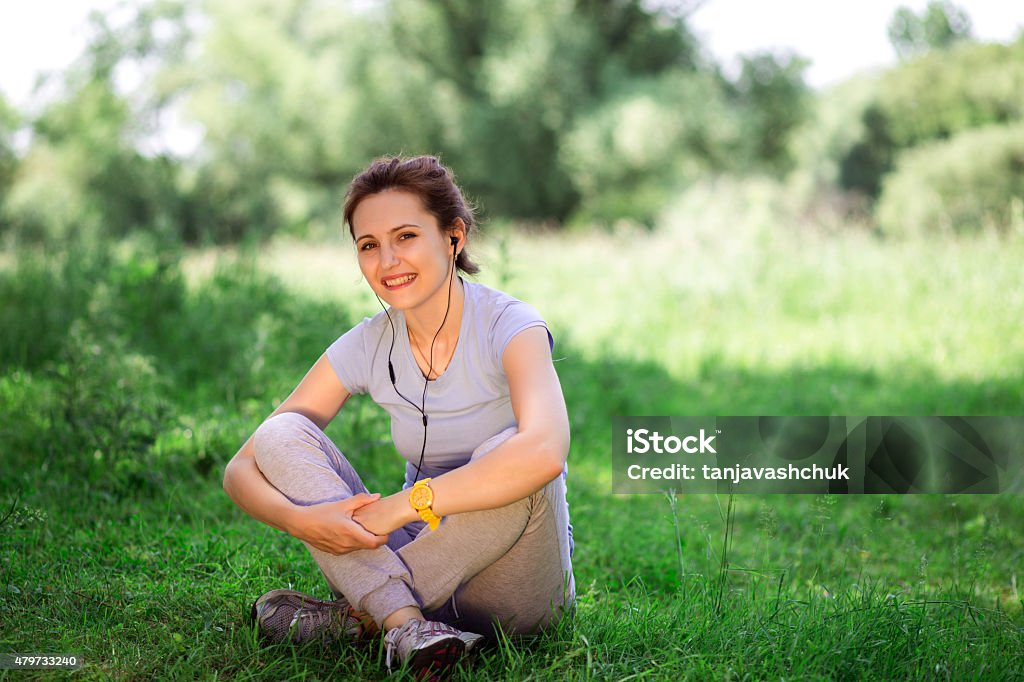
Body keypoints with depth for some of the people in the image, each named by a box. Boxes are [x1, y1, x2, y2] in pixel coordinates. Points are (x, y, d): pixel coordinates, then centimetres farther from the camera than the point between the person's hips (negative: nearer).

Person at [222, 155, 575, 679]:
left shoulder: (508, 326, -15)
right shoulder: (367, 347, -2)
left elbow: (545, 451, -37)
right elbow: (240, 471, -3)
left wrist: (398, 507, -31)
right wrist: (300, 519, -26)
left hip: (511, 580, -4)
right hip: (411, 558, 4)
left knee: (510, 453, -34)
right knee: (281, 434, -13)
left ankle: (359, 614, -20)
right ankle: (404, 621, -30)